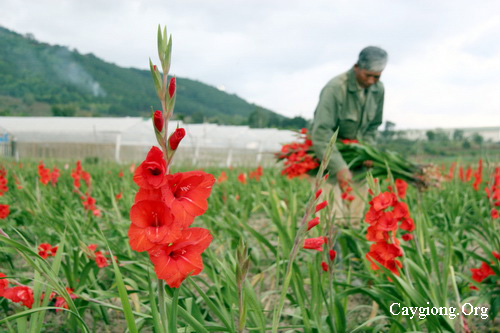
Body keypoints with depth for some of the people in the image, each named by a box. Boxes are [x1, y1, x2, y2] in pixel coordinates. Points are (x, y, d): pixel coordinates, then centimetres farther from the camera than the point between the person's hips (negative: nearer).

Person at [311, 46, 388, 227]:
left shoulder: (378, 89, -3)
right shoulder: (335, 88, -24)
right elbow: (321, 132, -29)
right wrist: (339, 167, -35)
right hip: (329, 151, -6)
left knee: (356, 215, 4)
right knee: (334, 213, -14)